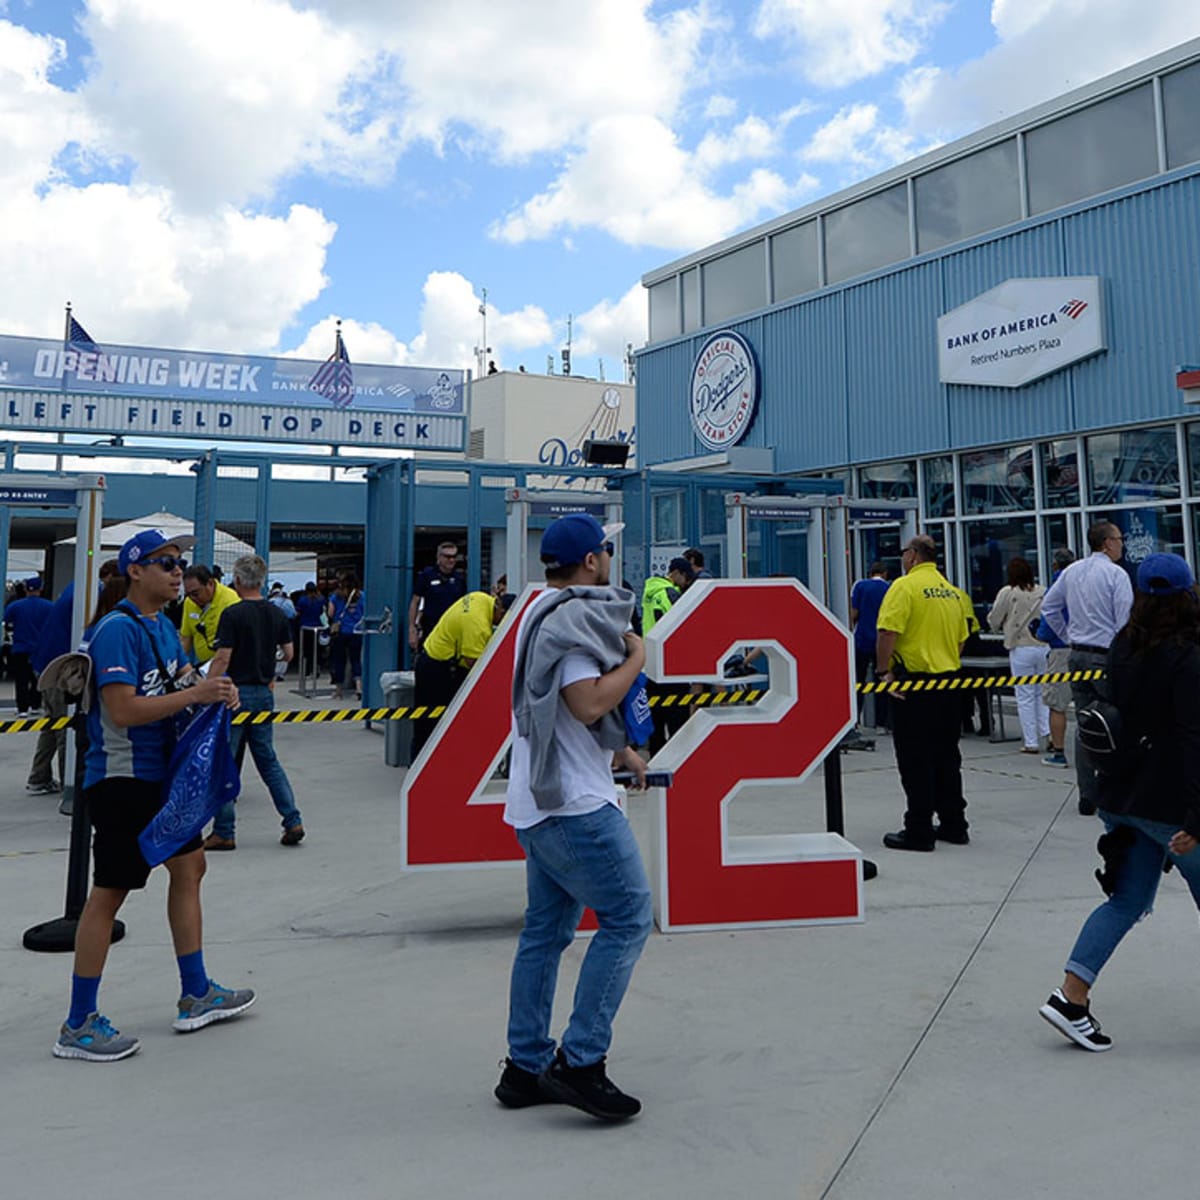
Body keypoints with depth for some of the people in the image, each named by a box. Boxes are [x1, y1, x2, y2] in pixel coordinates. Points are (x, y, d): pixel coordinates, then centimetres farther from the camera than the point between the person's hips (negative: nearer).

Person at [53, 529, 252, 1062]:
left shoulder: (163, 625, 11)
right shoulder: (118, 629, -18)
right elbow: (123, 710, -26)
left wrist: (214, 690, -1)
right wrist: (195, 694, -23)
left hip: (160, 775, 10)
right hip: (122, 780, -10)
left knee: (189, 865, 15)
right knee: (109, 893, -1)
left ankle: (196, 996, 28)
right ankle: (78, 1027, 13)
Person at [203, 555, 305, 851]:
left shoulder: (233, 614, -13)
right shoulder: (277, 614, 5)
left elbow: (222, 659, -16)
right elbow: (289, 654, 11)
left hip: (236, 693, -6)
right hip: (264, 693, 6)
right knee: (268, 760, 14)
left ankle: (224, 832, 9)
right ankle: (293, 821, 9)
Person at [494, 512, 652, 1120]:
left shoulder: (545, 612, 19)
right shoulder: (572, 618, -14)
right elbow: (588, 703, -24)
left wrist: (619, 752, 26)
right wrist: (636, 658, -9)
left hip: (540, 799, 11)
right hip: (575, 803, -11)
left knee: (546, 929, 14)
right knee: (628, 916, -3)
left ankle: (526, 1067, 22)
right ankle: (579, 1061, 0)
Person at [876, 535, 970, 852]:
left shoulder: (905, 586, -11)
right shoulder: (951, 591, 11)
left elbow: (887, 633, -21)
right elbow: (961, 639, 15)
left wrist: (883, 671, -13)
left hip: (914, 683, -7)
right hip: (948, 682, 7)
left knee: (915, 760, -1)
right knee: (947, 757, 15)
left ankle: (919, 831, 3)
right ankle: (954, 825, 22)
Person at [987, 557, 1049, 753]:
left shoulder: (1007, 593, -6)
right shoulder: (1043, 591, 1)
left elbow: (994, 621, 2)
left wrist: (1001, 628, 23)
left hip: (1021, 649, -3)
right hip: (1044, 647, 3)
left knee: (1025, 697, 3)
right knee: (1042, 693, 16)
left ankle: (1031, 743, 6)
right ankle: (1047, 735, 11)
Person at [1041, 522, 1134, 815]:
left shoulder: (1071, 571, 10)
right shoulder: (1116, 574, -9)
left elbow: (1048, 607, 16)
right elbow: (1125, 622, -12)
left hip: (1078, 655, 6)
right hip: (1106, 656, -6)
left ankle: (1087, 797, 12)